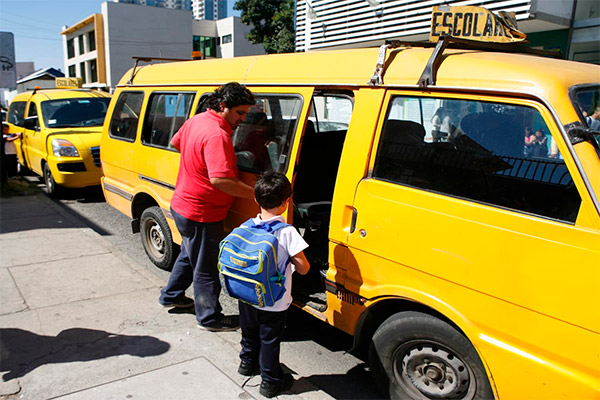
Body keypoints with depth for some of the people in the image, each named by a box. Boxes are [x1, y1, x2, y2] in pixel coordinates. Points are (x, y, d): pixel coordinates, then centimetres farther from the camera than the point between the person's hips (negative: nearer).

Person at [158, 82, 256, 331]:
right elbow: (220, 180, -37)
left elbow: (175, 142, 23)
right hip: (201, 214, -10)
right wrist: (255, 194, -33)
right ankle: (210, 318, 23)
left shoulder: (197, 120, 4)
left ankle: (171, 296, 47)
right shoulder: (217, 135, -27)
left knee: (190, 255, 30)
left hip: (183, 205, 10)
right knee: (207, 268, 6)